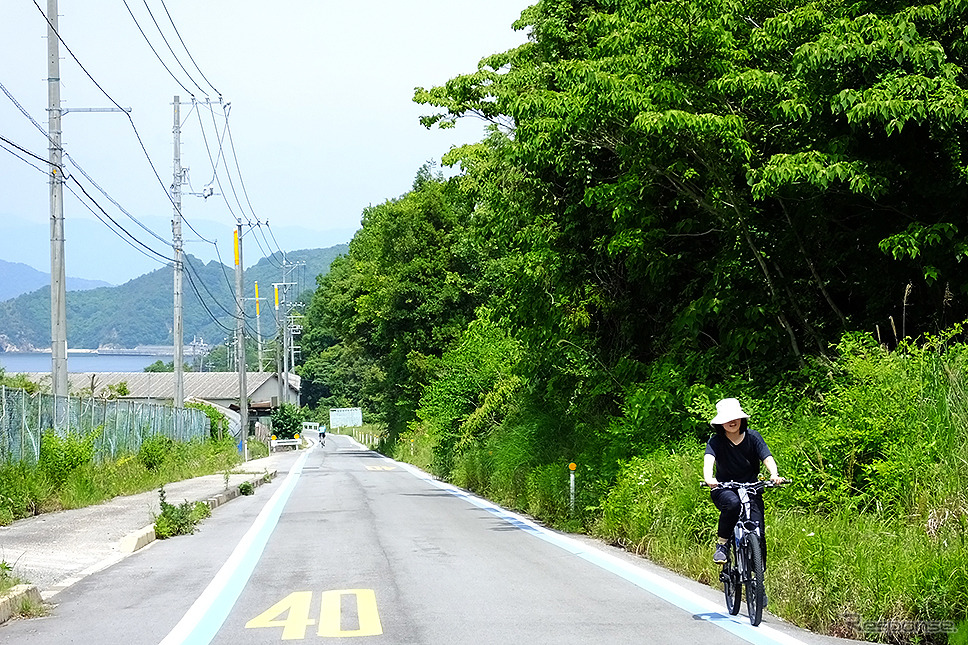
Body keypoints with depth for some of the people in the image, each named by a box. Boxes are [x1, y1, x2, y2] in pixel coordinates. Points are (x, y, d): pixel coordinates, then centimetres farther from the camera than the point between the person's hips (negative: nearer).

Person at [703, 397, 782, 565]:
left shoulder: (752, 436, -2)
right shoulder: (715, 441, -8)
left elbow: (767, 457, -14)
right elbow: (709, 460, -26)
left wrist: (774, 474, -36)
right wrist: (709, 478, -49)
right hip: (724, 489, -2)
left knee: (758, 533, -13)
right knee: (733, 503, -38)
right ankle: (722, 545, -19)